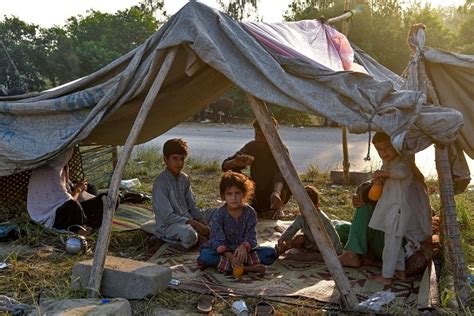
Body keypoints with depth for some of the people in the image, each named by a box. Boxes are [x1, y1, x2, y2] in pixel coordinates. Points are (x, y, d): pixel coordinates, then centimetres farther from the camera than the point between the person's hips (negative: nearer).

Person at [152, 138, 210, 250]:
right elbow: (168, 216, -21)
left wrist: (203, 223, -5)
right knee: (189, 234, -35)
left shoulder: (184, 178, 6)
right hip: (167, 225, -7)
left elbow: (192, 206, 11)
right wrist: (194, 224, -24)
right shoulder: (160, 182, -17)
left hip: (187, 220, 7)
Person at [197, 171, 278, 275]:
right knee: (204, 256, -33)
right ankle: (247, 268, -33)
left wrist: (244, 247, -32)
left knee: (271, 253, -19)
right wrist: (230, 257, -34)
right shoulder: (219, 215, -10)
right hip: (224, 252, -2)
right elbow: (218, 240, -17)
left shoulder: (250, 212, -5)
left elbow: (251, 236, -9)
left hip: (243, 251, 2)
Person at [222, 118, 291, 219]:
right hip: (256, 196, 2)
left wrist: (276, 193, -58)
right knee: (234, 173, -19)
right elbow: (225, 166, -9)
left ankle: (277, 208, -9)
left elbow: (281, 173, -37)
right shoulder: (251, 146, -6)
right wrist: (235, 162, -34)